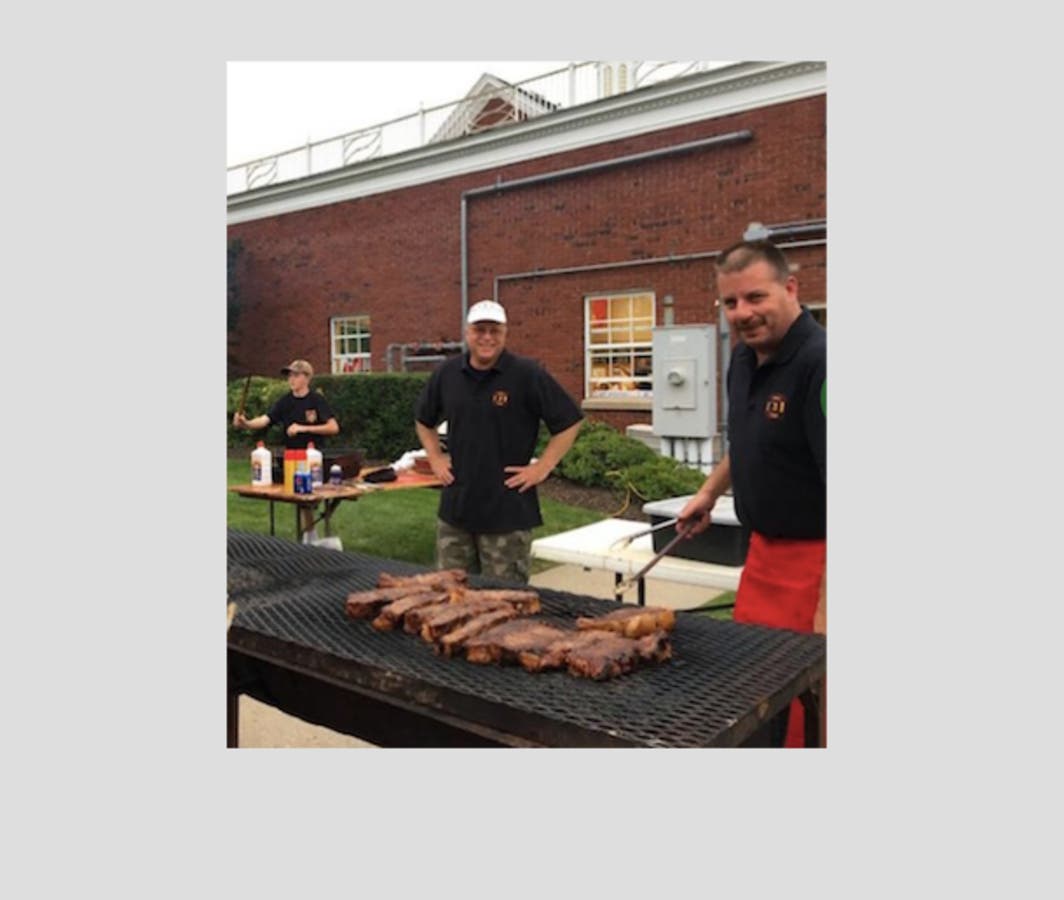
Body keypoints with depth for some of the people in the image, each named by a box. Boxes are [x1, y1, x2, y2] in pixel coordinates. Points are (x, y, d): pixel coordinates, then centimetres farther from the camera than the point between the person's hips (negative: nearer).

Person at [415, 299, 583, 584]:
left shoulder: (527, 374, -9)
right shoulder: (447, 373, 5)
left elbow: (569, 422, -7)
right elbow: (424, 420, 22)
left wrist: (542, 467, -10)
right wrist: (435, 457, 10)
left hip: (508, 514, -4)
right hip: (455, 508, 5)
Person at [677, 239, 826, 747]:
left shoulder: (818, 364, -22)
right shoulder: (744, 358, 5)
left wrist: (825, 609, -25)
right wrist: (709, 492, 20)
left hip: (813, 559, -8)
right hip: (764, 548, 8)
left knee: (799, 715, 2)